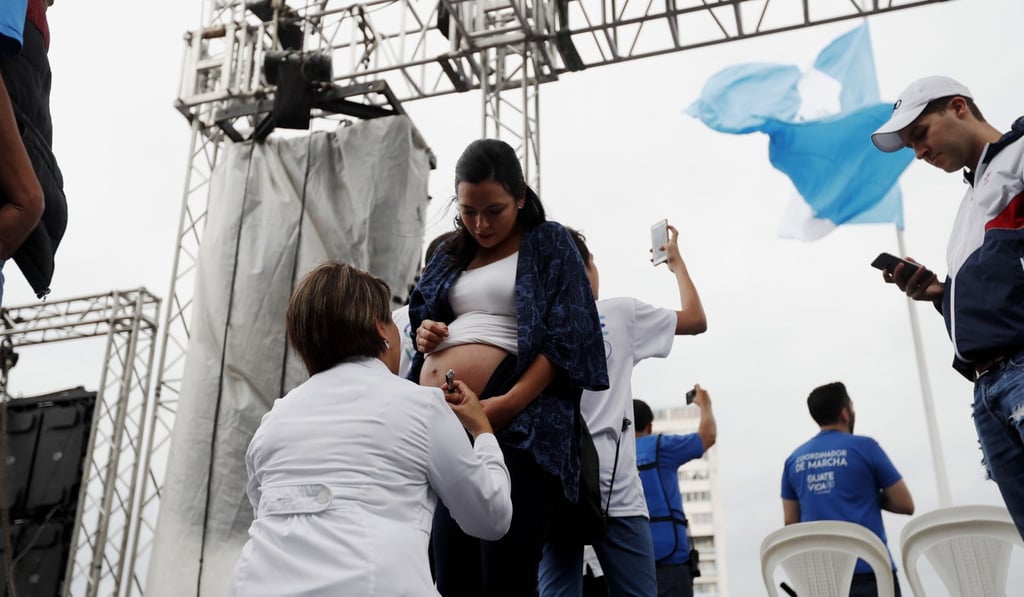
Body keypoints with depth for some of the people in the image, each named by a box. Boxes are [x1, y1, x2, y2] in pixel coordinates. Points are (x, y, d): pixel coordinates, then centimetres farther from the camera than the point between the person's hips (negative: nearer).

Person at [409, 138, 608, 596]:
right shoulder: (451, 254, 22)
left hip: (516, 425, -6)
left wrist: (509, 403, -19)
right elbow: (421, 322, 32)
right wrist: (424, 334, 6)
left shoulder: (548, 242, 6)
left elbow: (566, 339, -5)